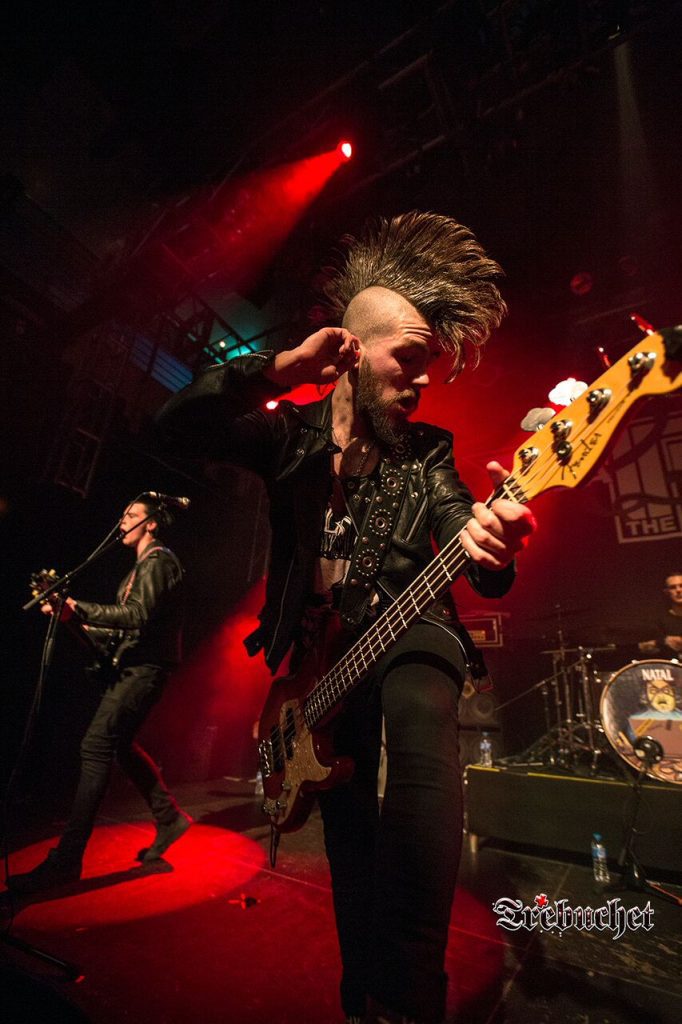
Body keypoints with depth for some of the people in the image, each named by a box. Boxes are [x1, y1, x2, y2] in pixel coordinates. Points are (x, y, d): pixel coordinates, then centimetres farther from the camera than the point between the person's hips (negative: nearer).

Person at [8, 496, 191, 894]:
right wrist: (74, 620, 9)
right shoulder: (141, 567, 20)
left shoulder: (159, 561, -10)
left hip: (144, 668, -10)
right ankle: (170, 817, 25)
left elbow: (139, 615, -23)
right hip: (133, 667, 10)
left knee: (97, 747, -10)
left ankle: (67, 859, -1)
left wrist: (80, 609, -19)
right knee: (120, 744, 16)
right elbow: (123, 630, 19)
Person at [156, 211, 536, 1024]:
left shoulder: (427, 453, 3)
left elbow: (473, 557, -6)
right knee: (352, 852, 11)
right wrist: (277, 370, -18)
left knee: (425, 742, -33)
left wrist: (492, 549, -32)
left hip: (407, 630, 0)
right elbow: (174, 428, -7)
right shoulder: (291, 434, 3)